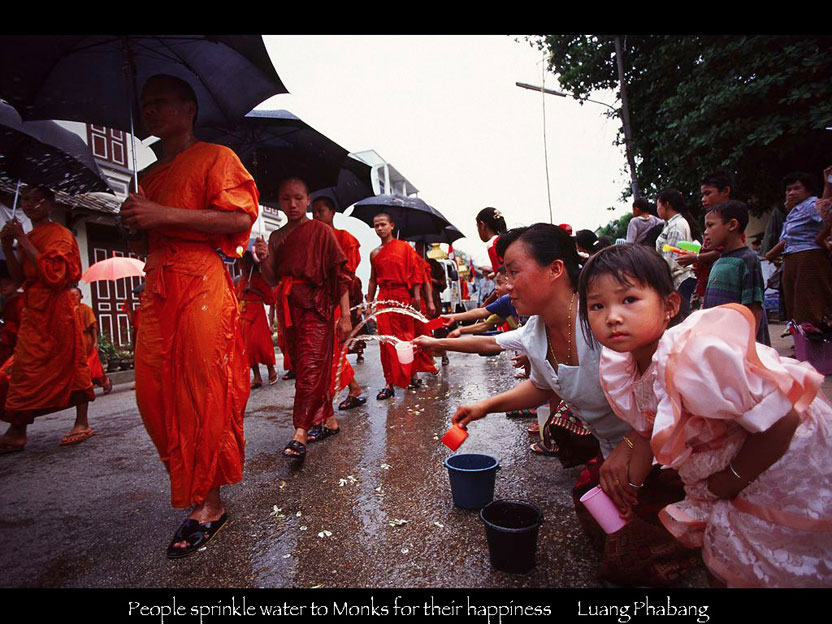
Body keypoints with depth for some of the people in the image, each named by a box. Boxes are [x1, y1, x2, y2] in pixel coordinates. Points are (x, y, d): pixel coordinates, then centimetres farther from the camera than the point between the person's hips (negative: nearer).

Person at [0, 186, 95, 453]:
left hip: (54, 306, -8)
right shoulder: (27, 238, 19)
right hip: (32, 307, 8)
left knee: (69, 361, -6)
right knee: (26, 365, 5)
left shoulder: (59, 233, -3)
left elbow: (51, 271, -17)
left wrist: (23, 240, -14)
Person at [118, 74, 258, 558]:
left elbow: (240, 217, -10)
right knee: (154, 391, 1)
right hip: (158, 286, 8)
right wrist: (136, 224, 8)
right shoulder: (150, 175, 28)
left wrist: (165, 214, -13)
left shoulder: (215, 157, 5)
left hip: (203, 284, -7)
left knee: (203, 391, -9)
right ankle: (192, 482, 15)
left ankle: (209, 504, 0)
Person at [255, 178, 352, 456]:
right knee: (301, 367, 10)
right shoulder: (276, 237, 13)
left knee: (311, 368, -14)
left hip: (316, 307, -6)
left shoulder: (321, 231, -1)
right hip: (288, 308, 6)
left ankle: (300, 434, -16)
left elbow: (341, 274, -5)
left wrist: (345, 315, -10)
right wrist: (263, 259, -8)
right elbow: (272, 278, 14)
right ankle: (328, 420, 23)